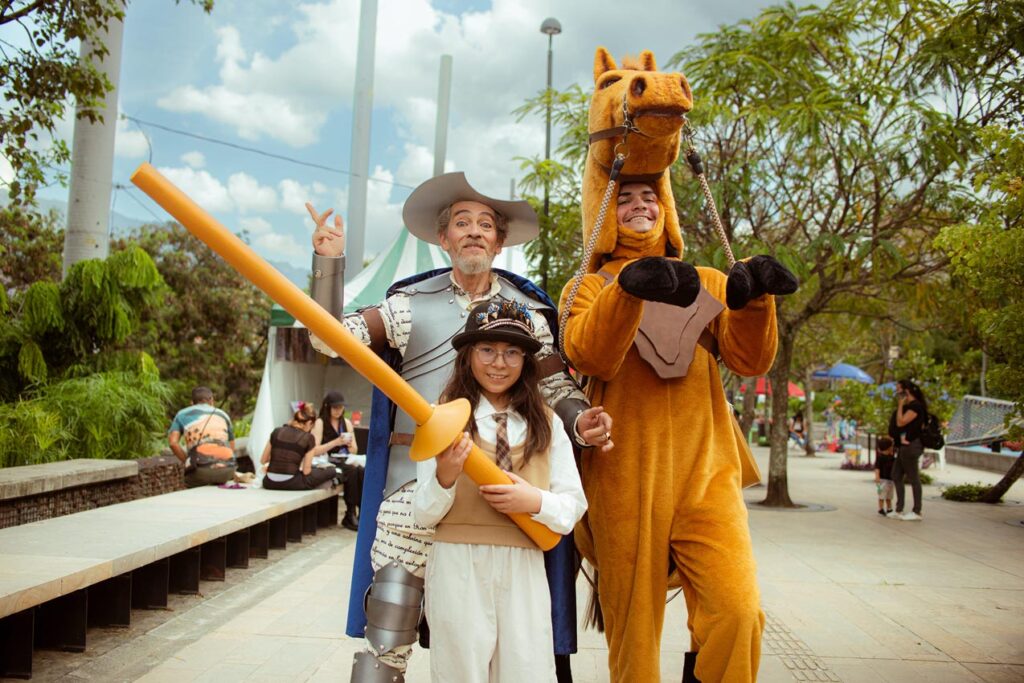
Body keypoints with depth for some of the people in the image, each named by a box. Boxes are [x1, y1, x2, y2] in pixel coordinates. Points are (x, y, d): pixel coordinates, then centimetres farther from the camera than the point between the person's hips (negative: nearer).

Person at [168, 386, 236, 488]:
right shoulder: (223, 414, 30)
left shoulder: (182, 414, 23)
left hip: (201, 468, -3)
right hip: (227, 468, 3)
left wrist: (187, 462, 13)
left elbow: (173, 442, 7)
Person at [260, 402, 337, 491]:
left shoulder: (276, 432, 7)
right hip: (290, 484, -5)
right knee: (331, 471, 10)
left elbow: (263, 460, 11)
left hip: (269, 483, 5)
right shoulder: (308, 438, -3)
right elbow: (306, 471, -5)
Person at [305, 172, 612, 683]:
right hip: (415, 476, 0)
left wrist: (580, 421, -14)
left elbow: (557, 386, 7)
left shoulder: (528, 310, 11)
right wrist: (329, 262, -5)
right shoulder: (411, 302, 10)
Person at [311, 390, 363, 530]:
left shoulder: (347, 422, 12)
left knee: (362, 472, -29)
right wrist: (335, 442, -20)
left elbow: (353, 451, 14)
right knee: (352, 471, -33)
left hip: (344, 461, 4)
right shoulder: (320, 423, -4)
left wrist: (349, 444, -8)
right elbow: (314, 451, -13)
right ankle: (350, 515, -23)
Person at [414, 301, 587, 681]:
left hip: (524, 569, 2)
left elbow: (574, 506, 7)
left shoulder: (547, 424, 5)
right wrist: (445, 476, -21)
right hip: (457, 567, -2)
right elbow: (423, 515, -2)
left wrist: (536, 501, -12)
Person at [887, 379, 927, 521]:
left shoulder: (915, 406, -13)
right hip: (903, 446, 11)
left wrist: (900, 405, -13)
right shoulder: (907, 406, 17)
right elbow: (896, 424, 21)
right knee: (896, 477, 12)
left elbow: (901, 422, -19)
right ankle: (899, 510, 17)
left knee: (913, 479, -4)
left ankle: (917, 512, 1)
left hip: (910, 445, -11)